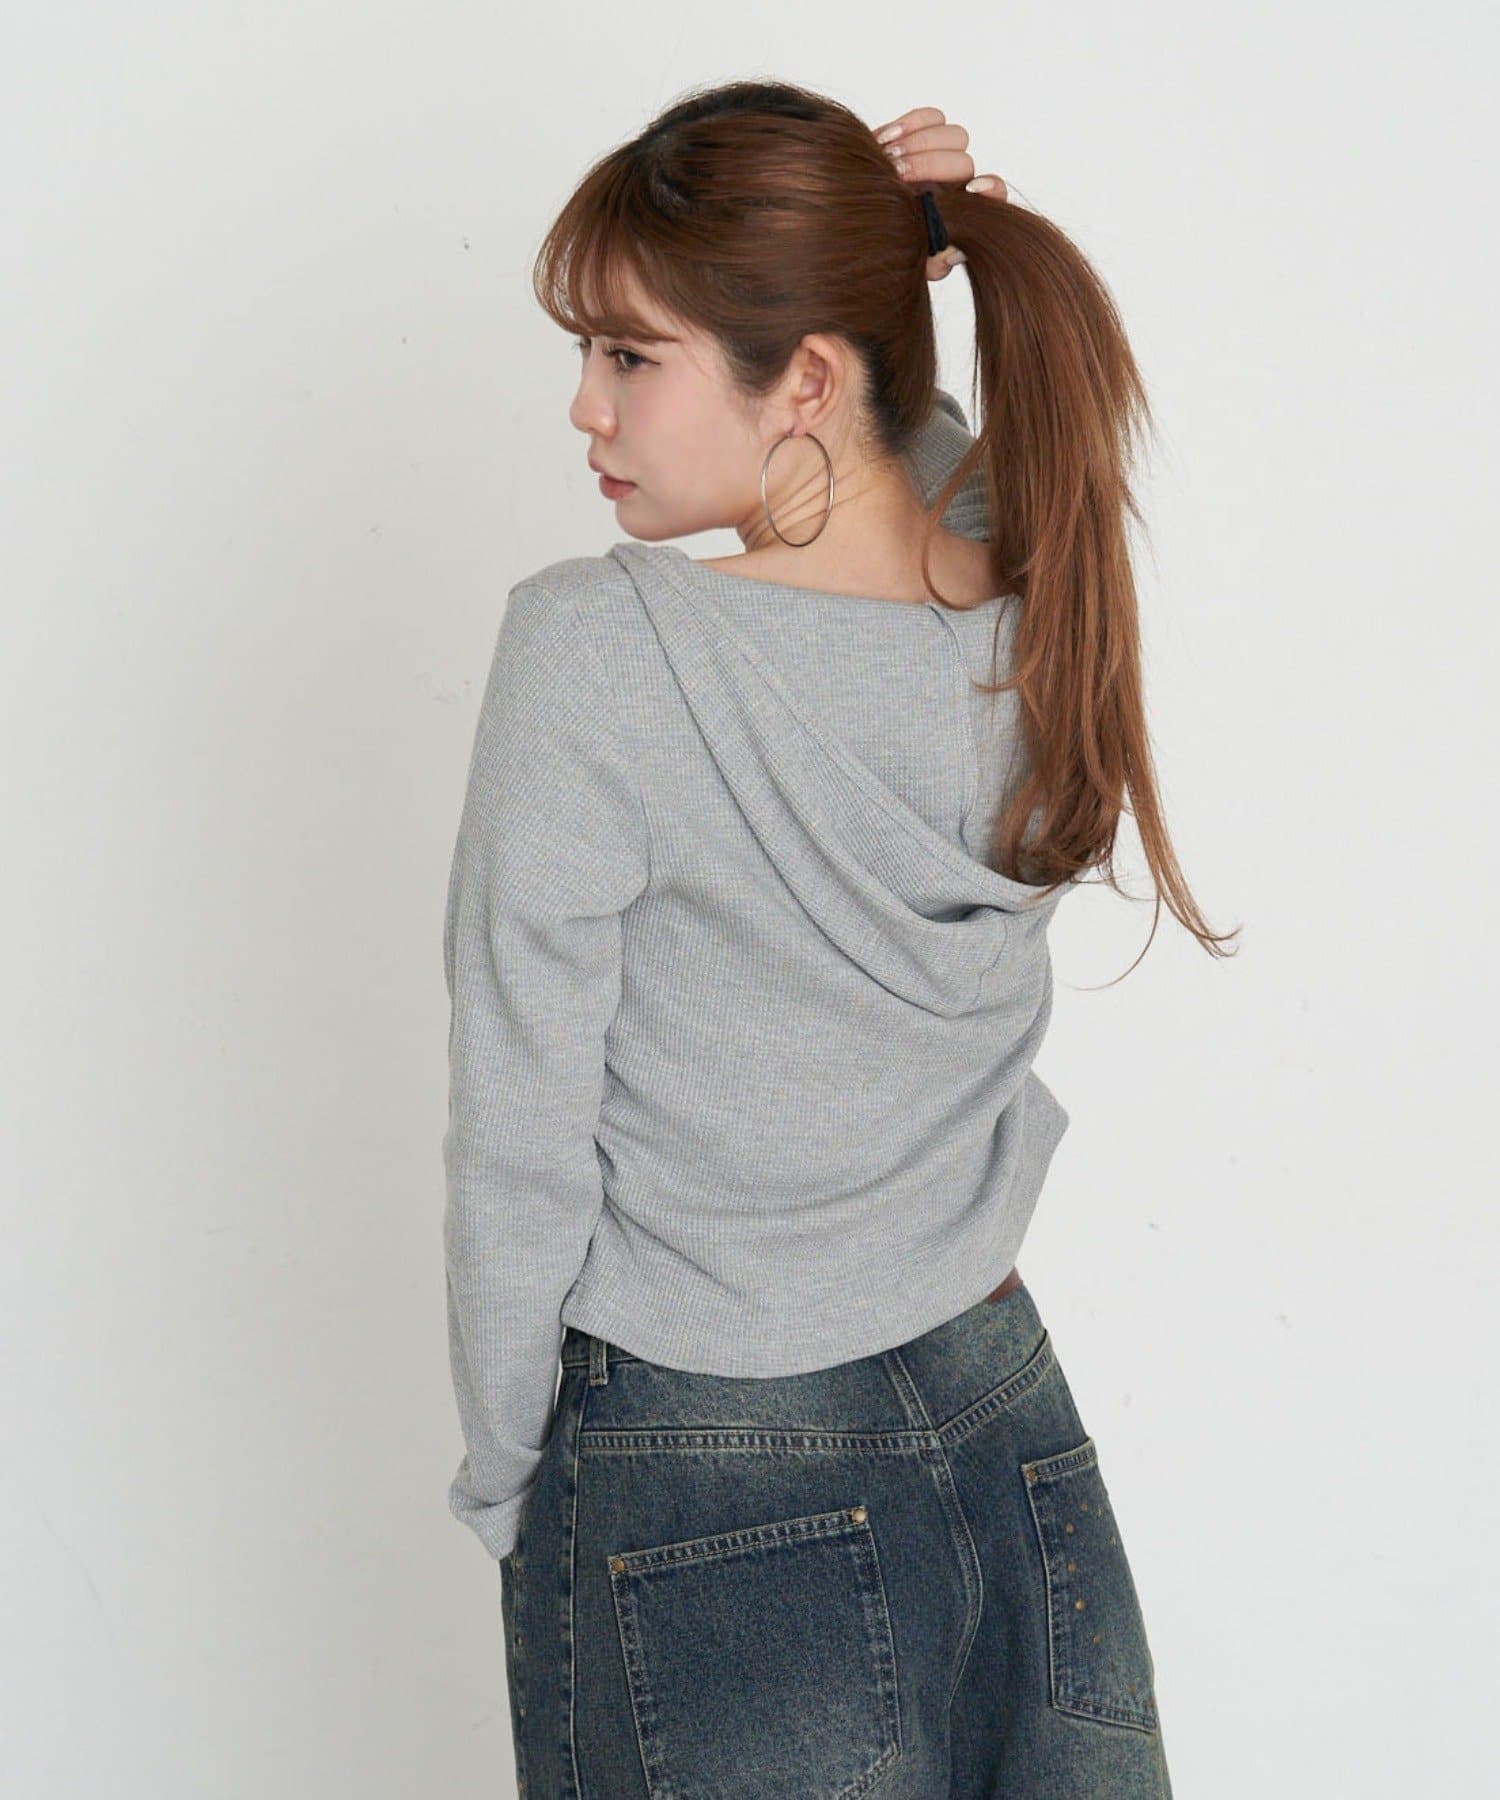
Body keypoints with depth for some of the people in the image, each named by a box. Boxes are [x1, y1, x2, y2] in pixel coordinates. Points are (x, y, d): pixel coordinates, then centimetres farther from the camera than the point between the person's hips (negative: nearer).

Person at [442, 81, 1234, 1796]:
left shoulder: (593, 650, -21)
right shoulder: (1051, 609, -6)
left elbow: (519, 1152, -15)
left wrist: (505, 1488, 0)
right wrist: (885, 246, 2)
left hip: (703, 1508, -5)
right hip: (1018, 1444, 5)